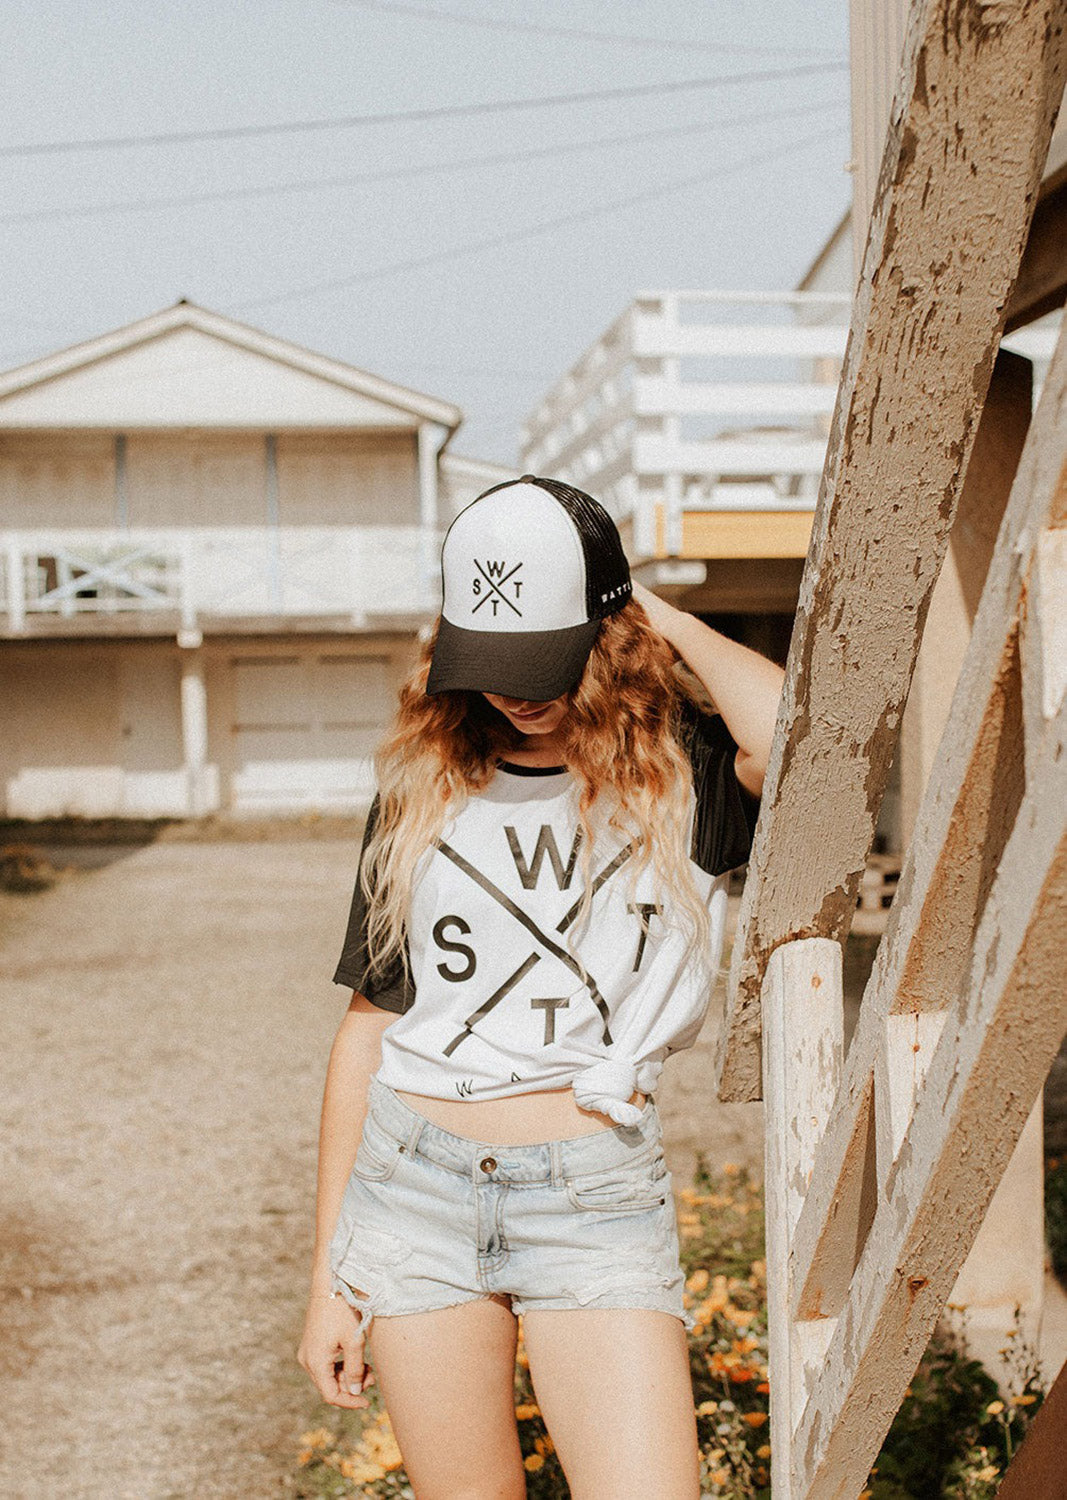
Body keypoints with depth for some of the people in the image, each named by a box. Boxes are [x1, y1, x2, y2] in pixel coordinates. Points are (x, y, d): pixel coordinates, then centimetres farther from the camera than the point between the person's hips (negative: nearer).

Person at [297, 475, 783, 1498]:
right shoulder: (424, 791, 6)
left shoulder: (685, 777, -1)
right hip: (413, 1185, 2)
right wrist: (328, 1278, 8)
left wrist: (677, 627, -8)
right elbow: (368, 1028, 8)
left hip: (596, 1196, -2)